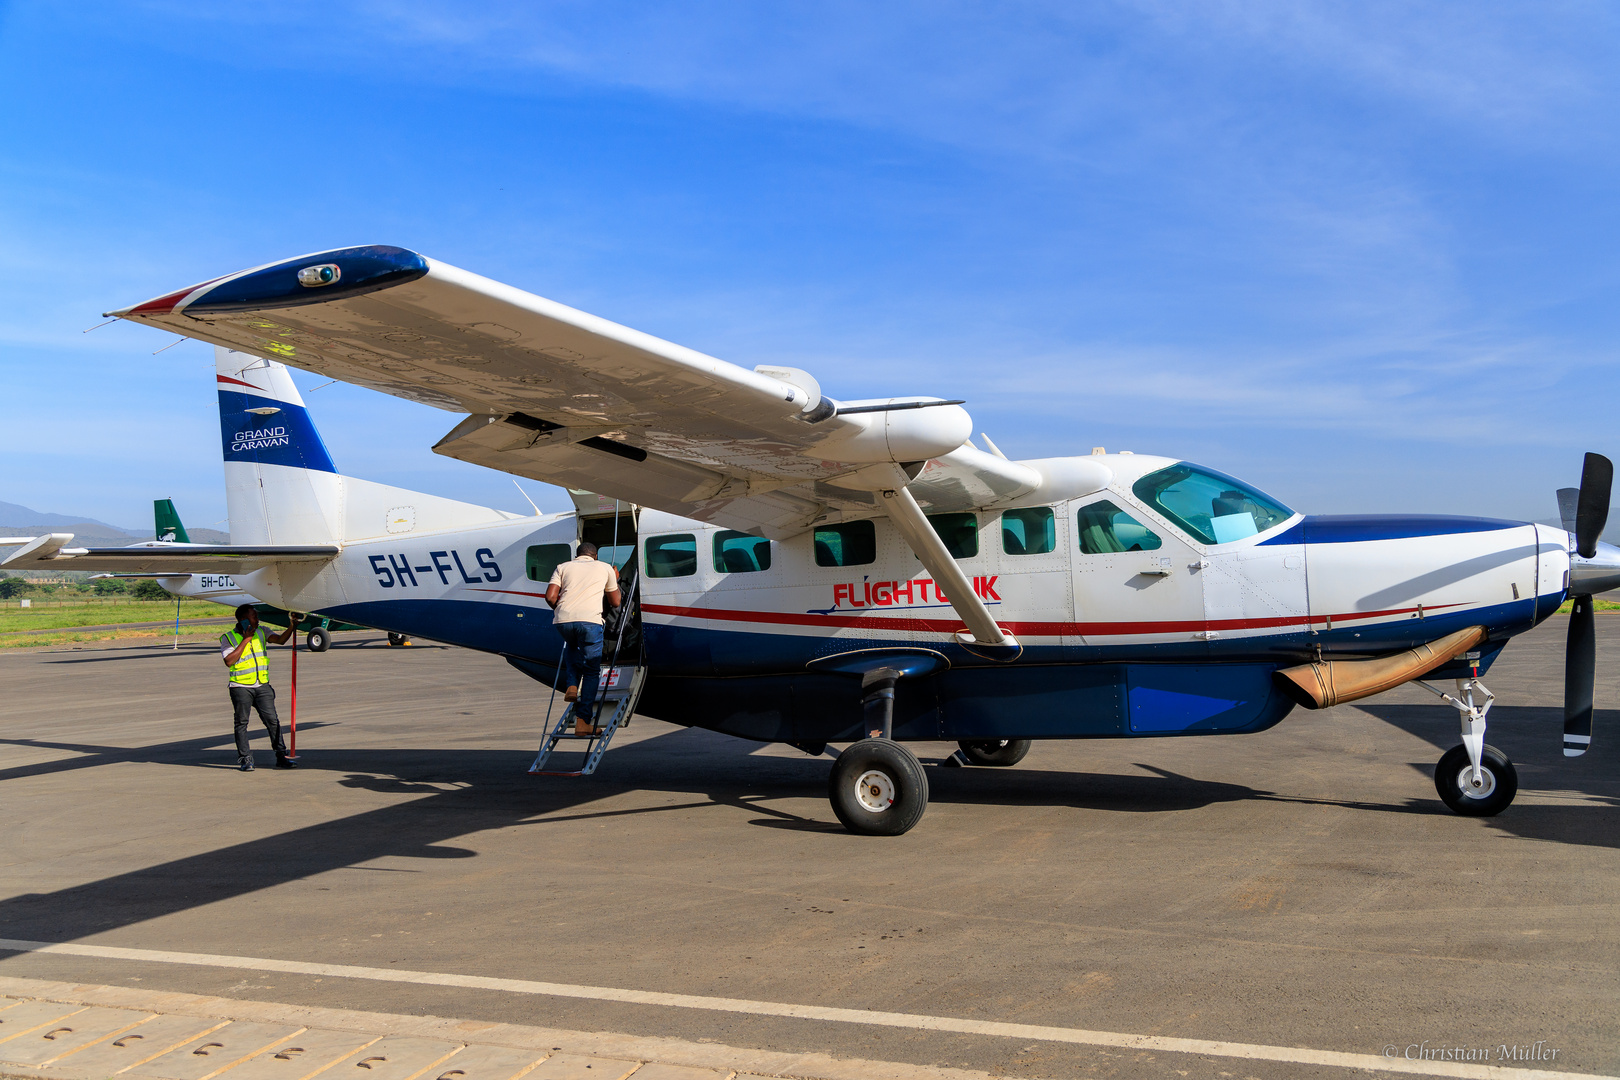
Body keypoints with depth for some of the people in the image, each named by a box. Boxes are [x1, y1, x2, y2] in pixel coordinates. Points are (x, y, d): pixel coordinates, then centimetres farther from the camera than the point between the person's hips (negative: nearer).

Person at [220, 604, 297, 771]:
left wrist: (292, 626, -7)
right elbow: (229, 661, -14)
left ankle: (281, 756, 5)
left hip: (262, 685, 4)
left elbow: (280, 640, 8)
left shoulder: (260, 633, 13)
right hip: (241, 687, -4)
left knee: (272, 720, 0)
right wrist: (245, 640, -13)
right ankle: (245, 759, 10)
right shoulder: (228, 638, -2)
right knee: (242, 722, 2)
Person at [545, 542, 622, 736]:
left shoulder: (563, 567, 23)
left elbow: (550, 597, 9)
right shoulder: (605, 568, 23)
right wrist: (615, 580, 47)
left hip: (563, 620, 2)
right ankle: (583, 721, 3)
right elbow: (615, 602, 30)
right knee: (592, 671, 9)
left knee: (572, 646, 36)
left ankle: (572, 686, 15)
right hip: (589, 620, -2)